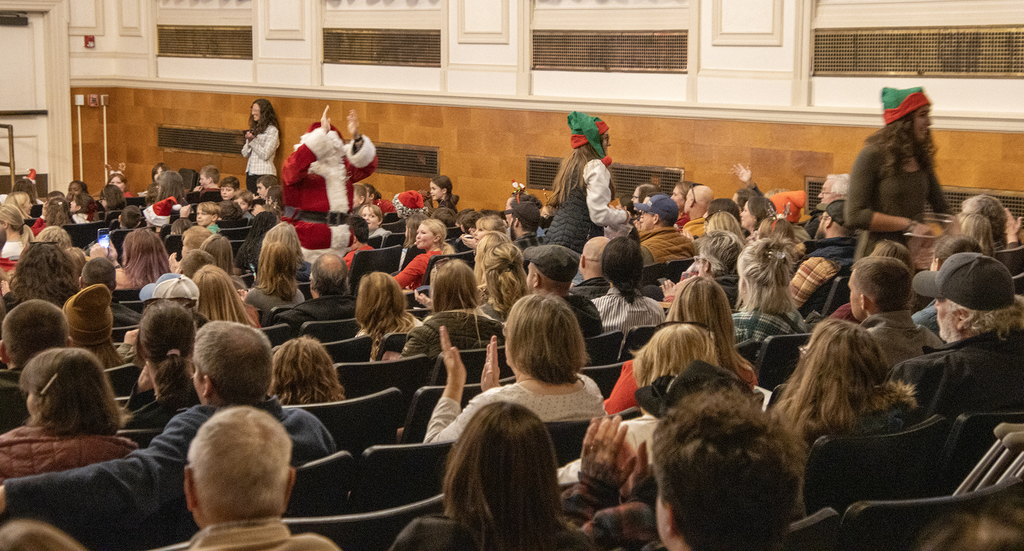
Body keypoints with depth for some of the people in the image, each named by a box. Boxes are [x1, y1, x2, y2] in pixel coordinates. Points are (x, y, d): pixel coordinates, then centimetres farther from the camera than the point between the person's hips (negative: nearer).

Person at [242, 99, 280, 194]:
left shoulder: (272, 130, -7)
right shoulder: (254, 129, 15)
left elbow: (265, 155, -15)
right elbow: (245, 154, 12)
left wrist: (253, 140, -13)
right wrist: (249, 141, -6)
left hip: (263, 174, -8)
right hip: (250, 173, 8)